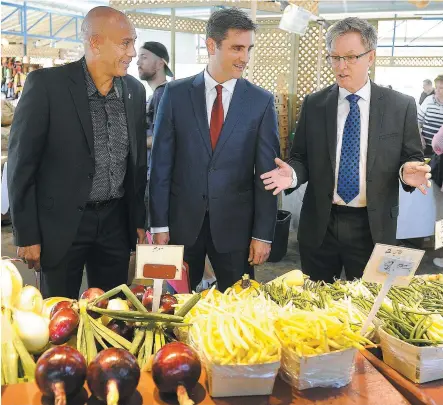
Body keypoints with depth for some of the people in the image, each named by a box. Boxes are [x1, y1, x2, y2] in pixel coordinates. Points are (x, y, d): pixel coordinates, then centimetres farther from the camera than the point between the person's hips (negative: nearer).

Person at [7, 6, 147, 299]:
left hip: (116, 221, 4)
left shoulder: (135, 91, 3)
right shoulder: (46, 84, -12)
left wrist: (138, 219, 12)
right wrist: (27, 235, -9)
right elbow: (22, 163, -9)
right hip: (61, 222, -4)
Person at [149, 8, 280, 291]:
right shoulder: (176, 93, -1)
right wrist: (159, 224, -3)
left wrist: (263, 234, -4)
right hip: (183, 220, 1)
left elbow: (267, 172, -2)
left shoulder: (262, 101, -2)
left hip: (235, 223, 0)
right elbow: (161, 163, -1)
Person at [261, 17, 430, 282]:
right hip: (319, 224, 1)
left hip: (373, 227, -1)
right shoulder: (314, 104, 2)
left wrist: (408, 171, -19)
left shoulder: (401, 106, -2)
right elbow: (301, 158, 5)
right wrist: (293, 174, -16)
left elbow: (413, 158, 3)